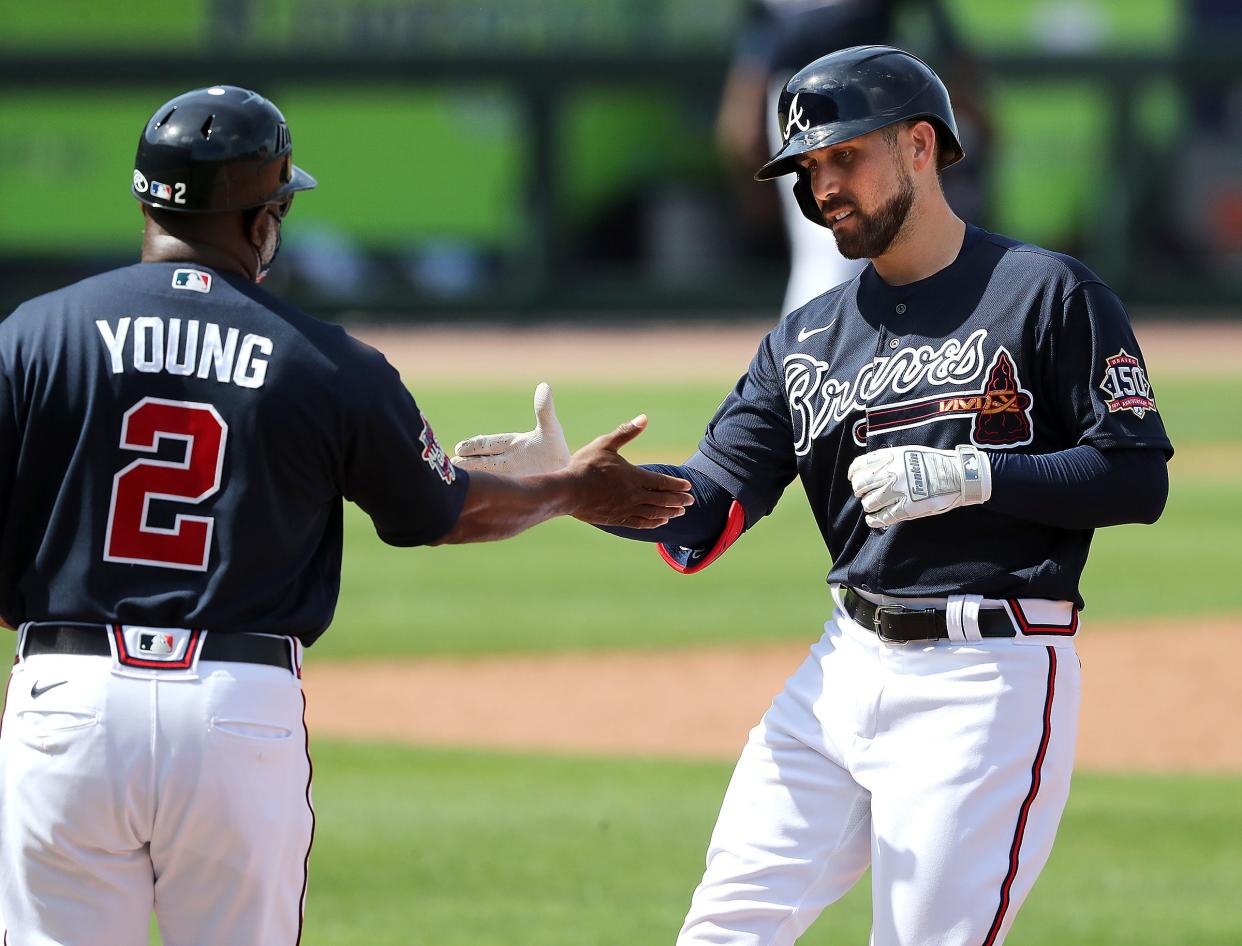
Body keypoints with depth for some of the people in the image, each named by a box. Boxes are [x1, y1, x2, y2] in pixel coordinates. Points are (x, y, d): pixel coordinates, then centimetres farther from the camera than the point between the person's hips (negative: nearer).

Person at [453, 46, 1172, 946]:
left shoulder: (1048, 294, -3)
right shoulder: (807, 339, 14)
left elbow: (1138, 476, -8)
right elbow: (710, 509, 6)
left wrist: (969, 476, -17)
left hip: (987, 680, -6)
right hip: (847, 665, 6)